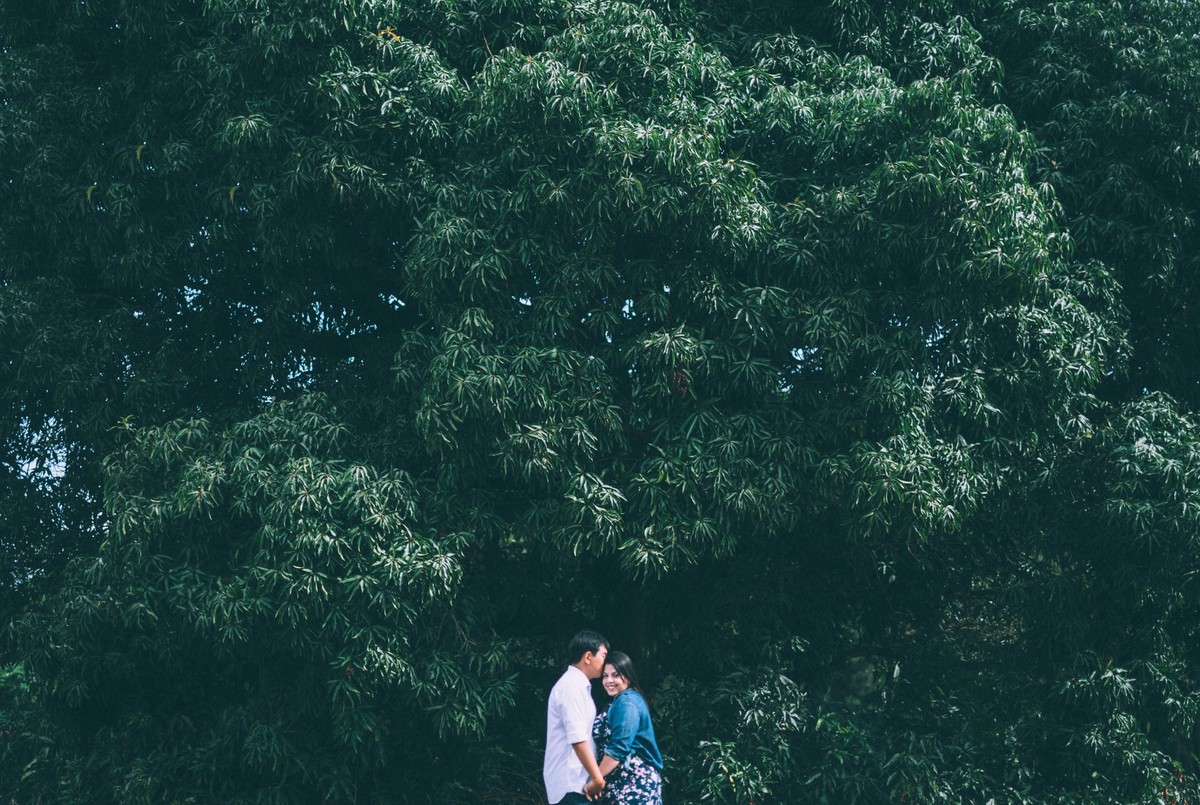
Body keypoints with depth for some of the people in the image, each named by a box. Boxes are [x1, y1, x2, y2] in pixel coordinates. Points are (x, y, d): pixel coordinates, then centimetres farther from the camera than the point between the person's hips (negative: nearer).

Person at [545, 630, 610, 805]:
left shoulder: (577, 685, 18)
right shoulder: (571, 686, -14)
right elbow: (577, 738, -22)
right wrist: (598, 777, -20)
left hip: (573, 779, 10)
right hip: (569, 782, -10)